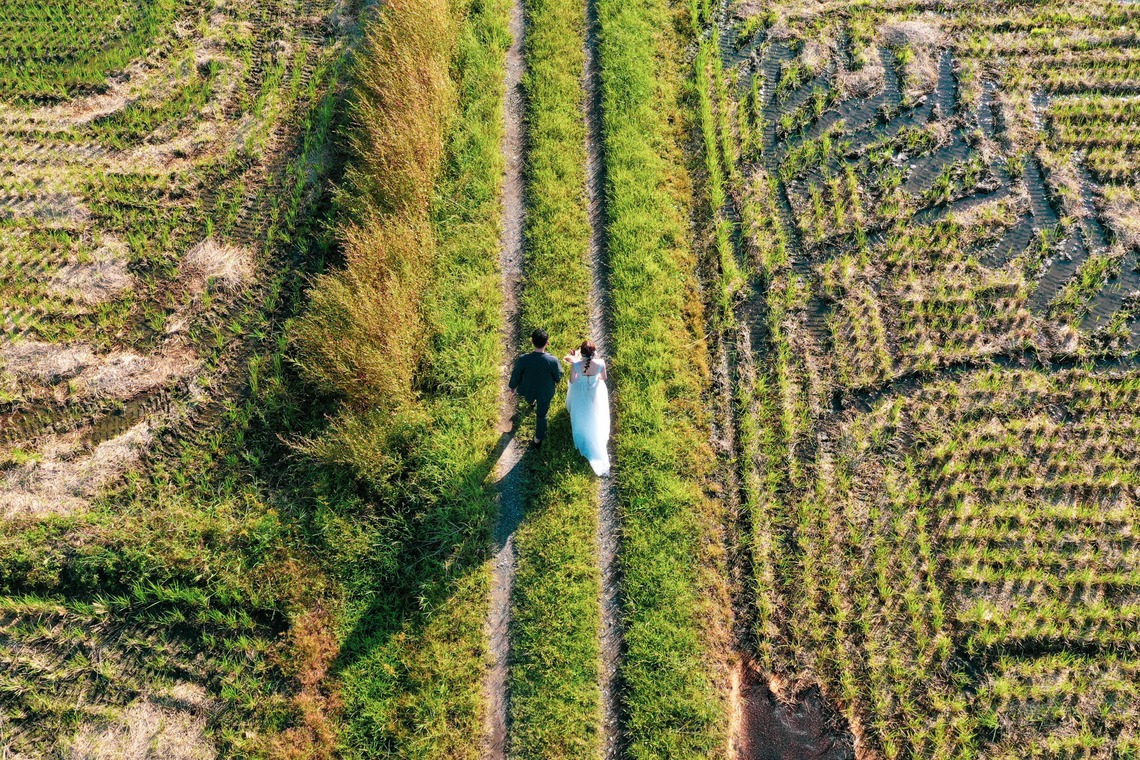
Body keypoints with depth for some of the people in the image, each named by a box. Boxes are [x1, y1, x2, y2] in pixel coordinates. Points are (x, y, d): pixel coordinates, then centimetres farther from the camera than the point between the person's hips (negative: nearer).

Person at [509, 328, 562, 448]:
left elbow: (516, 375, -16)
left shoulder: (523, 359, -34)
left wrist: (513, 385, 7)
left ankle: (532, 402, 75)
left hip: (527, 390, 1)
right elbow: (558, 375, -15)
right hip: (545, 392, -1)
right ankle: (538, 438, 44)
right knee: (542, 415, 25)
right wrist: (556, 381, 11)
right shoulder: (552, 361, -36)